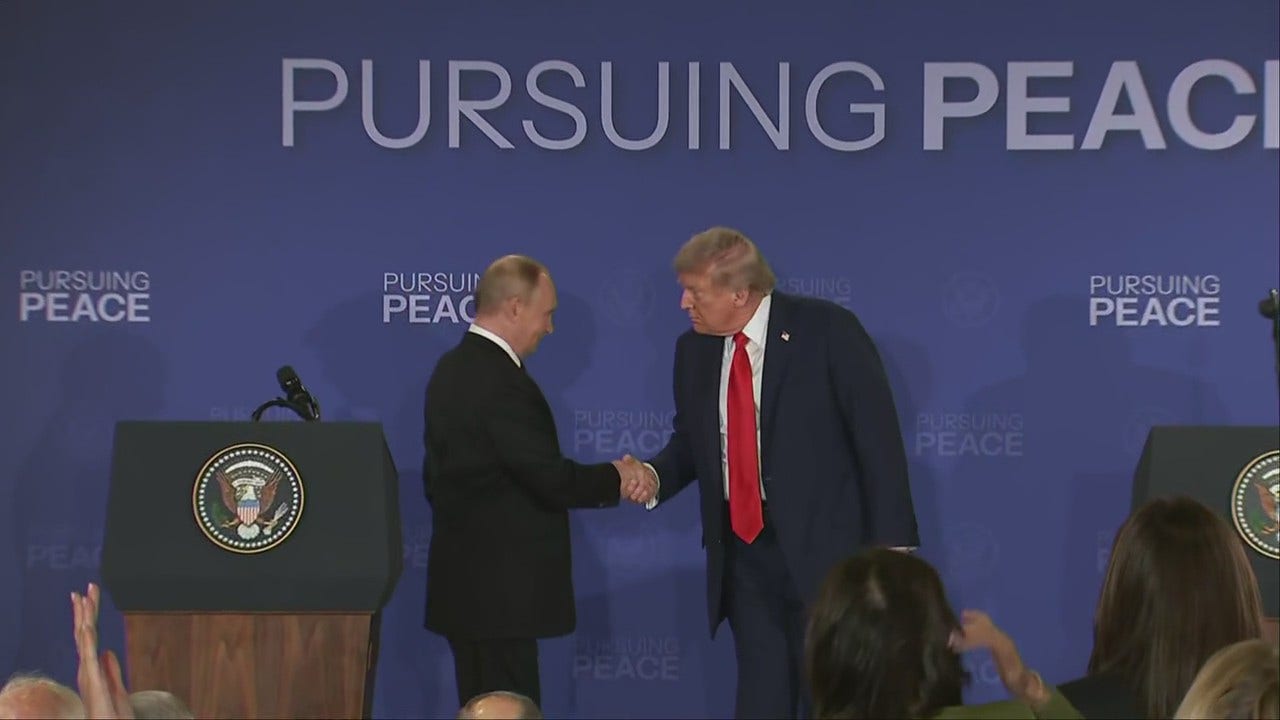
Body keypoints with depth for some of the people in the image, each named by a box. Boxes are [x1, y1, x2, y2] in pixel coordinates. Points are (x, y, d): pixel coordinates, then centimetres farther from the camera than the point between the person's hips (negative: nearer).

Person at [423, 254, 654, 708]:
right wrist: (615, 480, -5)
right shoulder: (502, 383, -19)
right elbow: (551, 479, -20)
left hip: (462, 581, 10)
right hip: (500, 589, -10)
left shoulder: (450, 370, 12)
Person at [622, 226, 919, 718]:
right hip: (741, 551, 5)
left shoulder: (828, 330, -9)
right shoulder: (693, 350, 8)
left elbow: (877, 434, -9)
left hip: (821, 546, -5)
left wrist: (891, 542, -13)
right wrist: (654, 474, -3)